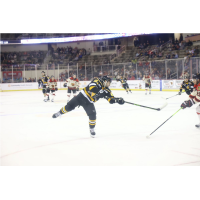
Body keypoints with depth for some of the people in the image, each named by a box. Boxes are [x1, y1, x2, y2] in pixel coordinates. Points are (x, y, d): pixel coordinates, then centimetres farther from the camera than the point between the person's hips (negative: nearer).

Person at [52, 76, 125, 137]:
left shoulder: (107, 90, 0)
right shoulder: (98, 81, -12)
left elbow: (111, 99, -5)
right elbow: (92, 86, -30)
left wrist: (118, 100, -22)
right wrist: (95, 92, -42)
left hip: (88, 102, 4)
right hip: (82, 96, -3)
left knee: (93, 115, -12)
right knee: (69, 106, -3)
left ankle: (92, 129, 8)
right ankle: (59, 113, 25)